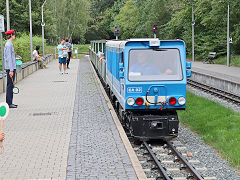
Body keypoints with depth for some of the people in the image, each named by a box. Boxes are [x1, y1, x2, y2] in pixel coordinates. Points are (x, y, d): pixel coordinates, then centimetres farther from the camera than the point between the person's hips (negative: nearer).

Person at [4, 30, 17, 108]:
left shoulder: (9, 44, 17)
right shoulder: (9, 45, -13)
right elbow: (9, 58, -19)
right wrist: (11, 70, -21)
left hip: (11, 68, 10)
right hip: (10, 68, -10)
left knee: (10, 85, 11)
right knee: (10, 85, -8)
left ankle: (9, 102, 15)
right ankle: (9, 103, -7)